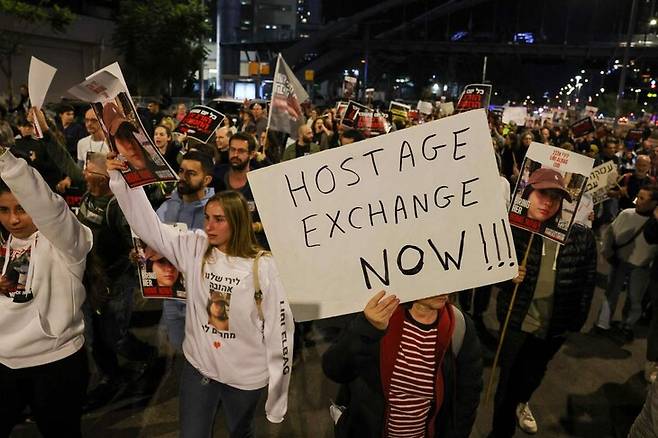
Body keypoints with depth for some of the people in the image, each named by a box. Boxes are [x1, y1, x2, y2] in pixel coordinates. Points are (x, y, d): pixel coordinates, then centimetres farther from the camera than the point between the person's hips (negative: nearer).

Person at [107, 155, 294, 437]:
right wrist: (120, 179, -16)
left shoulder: (262, 267, -16)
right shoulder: (194, 248, -7)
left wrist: (278, 384, -7)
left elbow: (278, 325, -12)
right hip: (198, 366, 2)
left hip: (245, 374, -2)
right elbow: (148, 225, -8)